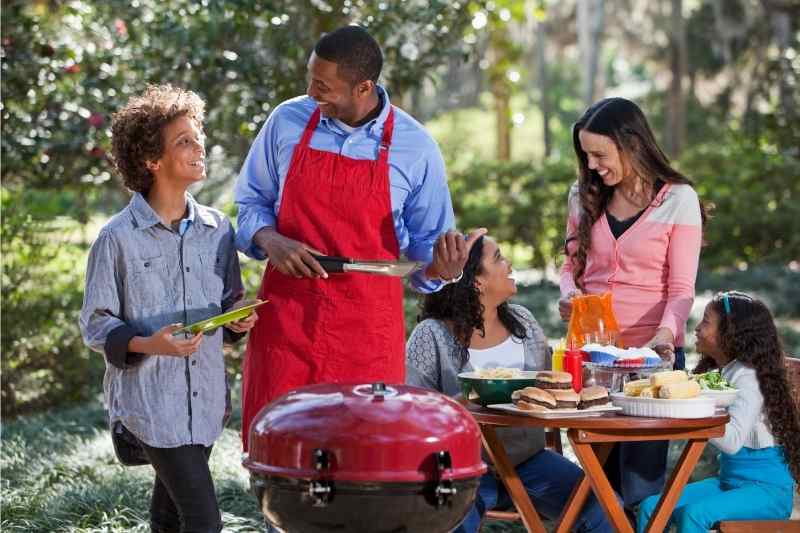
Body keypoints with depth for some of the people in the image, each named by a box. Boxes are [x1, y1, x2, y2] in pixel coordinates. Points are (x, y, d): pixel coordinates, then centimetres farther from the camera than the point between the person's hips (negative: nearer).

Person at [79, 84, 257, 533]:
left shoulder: (217, 230, 6)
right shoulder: (118, 238, -9)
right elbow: (95, 324, -5)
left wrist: (238, 320, -6)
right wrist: (146, 344, -22)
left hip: (204, 398, 5)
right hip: (150, 401, -5)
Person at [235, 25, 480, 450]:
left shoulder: (415, 147, -2)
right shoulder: (287, 121, 2)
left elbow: (427, 241, 6)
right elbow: (250, 201, 12)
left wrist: (439, 268, -17)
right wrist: (270, 240, -9)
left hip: (367, 325, -1)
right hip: (286, 316, 1)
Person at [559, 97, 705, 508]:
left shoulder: (678, 199, -5)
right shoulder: (585, 196, 8)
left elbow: (681, 287, -7)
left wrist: (666, 333, -25)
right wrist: (569, 291, -6)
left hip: (650, 351, -4)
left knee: (639, 479, -4)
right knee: (599, 472, 6)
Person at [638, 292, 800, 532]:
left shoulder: (748, 377, -16)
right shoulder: (717, 374, 11)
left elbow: (732, 441, -27)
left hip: (767, 489, -9)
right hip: (729, 481, 9)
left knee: (694, 513, -32)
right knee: (651, 508, -6)